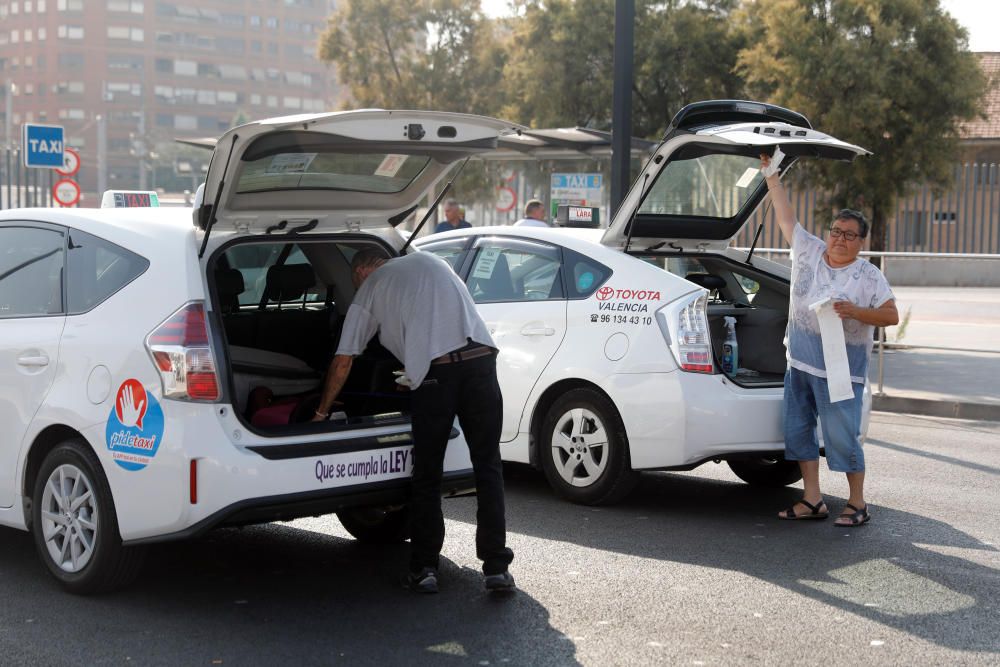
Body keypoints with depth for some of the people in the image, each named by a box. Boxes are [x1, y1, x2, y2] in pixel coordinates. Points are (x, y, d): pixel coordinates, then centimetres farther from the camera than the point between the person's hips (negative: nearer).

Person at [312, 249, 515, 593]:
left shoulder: (369, 290, 17)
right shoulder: (430, 261, 28)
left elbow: (342, 361, 17)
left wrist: (322, 411, 30)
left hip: (434, 372, -3)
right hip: (479, 357, 3)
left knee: (427, 476, 10)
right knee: (488, 467, 9)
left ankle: (424, 568, 13)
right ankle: (496, 567, 6)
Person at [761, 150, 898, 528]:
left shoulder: (869, 276, -3)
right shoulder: (808, 252, 6)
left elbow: (891, 316, -5)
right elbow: (785, 216, 10)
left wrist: (856, 312, -20)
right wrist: (771, 174, 9)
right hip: (800, 362, 5)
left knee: (842, 437, -5)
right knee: (798, 430, 7)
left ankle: (857, 504, 8)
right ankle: (812, 500, 16)